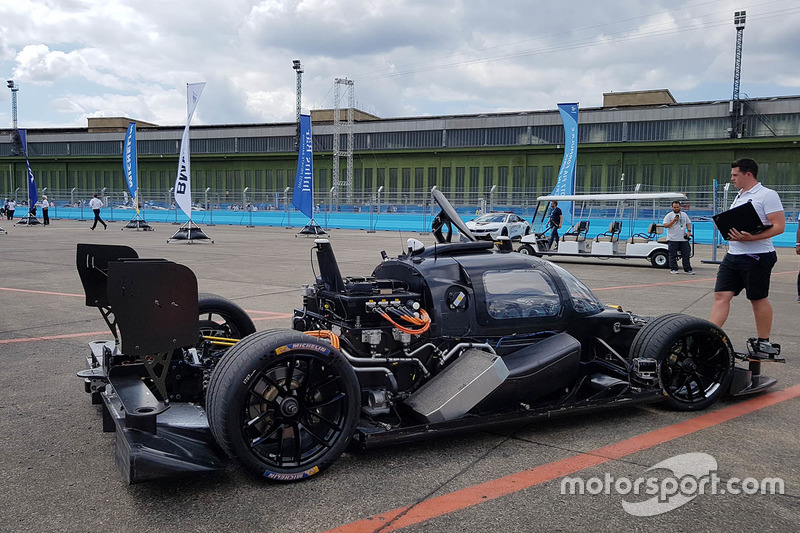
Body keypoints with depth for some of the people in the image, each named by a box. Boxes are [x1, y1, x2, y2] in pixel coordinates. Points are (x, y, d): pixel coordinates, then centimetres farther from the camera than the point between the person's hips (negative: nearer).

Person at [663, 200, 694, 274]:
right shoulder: (669, 215, 0)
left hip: (683, 238, 4)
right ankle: (673, 269, 7)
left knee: (686, 254, 4)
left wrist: (689, 231, 2)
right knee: (673, 255, -1)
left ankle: (687, 269, 10)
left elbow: (688, 223, 19)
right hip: (672, 239, -4)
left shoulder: (684, 215, 15)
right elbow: (665, 225, -8)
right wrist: (674, 221, -18)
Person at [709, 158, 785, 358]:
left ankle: (764, 344, 17)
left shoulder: (767, 195, -8)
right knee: (721, 296, 0)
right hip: (733, 256, 8)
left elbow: (779, 226, -16)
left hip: (757, 257, -7)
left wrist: (751, 237, -27)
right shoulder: (739, 197, 17)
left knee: (759, 300, 4)